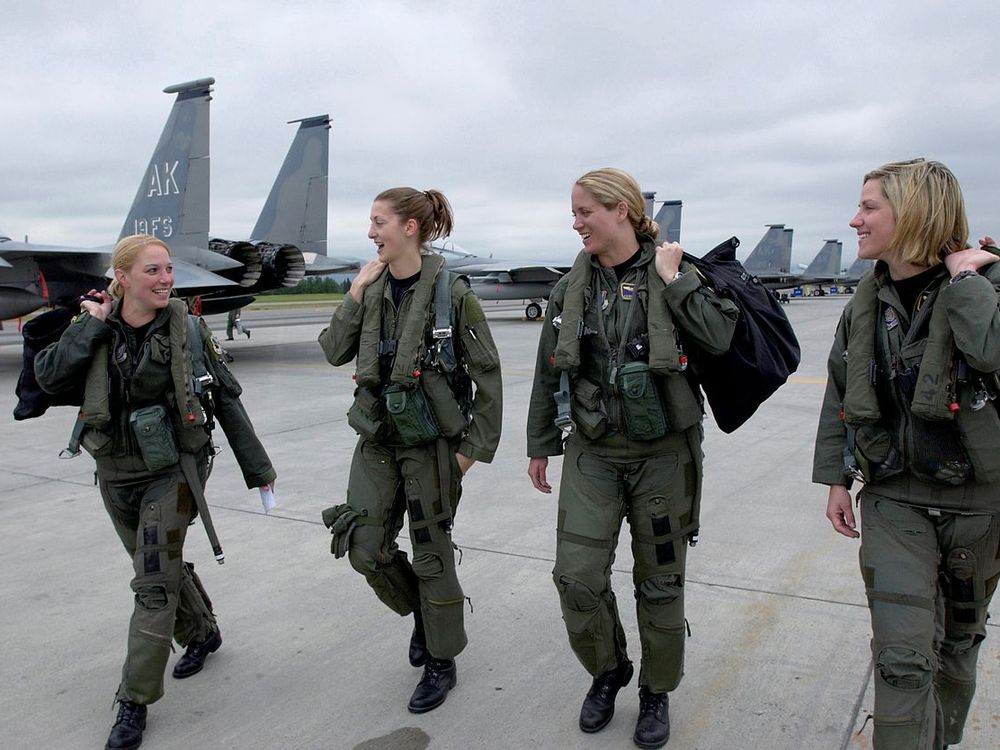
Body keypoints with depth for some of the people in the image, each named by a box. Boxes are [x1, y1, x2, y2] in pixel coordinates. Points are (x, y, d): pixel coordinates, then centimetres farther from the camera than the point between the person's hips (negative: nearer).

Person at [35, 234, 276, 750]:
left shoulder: (186, 330, -10)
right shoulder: (95, 328, -3)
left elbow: (225, 398, -5)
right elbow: (49, 377, -17)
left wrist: (256, 467, -3)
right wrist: (92, 324, -18)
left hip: (173, 469, -3)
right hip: (116, 472, 4)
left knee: (155, 582, -5)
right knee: (162, 567, 19)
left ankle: (135, 701, 8)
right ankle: (202, 634, 45)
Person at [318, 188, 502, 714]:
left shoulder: (451, 292, -12)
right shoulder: (372, 288, 4)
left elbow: (487, 375, -8)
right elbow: (334, 353, 1)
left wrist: (475, 447, -9)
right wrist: (355, 295, -9)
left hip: (432, 444, -5)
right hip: (377, 440, 5)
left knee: (431, 556, 6)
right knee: (365, 550, 6)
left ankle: (441, 662, 27)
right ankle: (421, 613, 36)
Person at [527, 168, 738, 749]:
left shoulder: (674, 274, -4)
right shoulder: (571, 288, 4)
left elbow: (720, 339, -19)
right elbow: (549, 374, 11)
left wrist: (673, 279, -17)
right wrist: (540, 445, 15)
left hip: (663, 454, -2)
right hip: (593, 454, 3)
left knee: (660, 582, 10)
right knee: (577, 577, -2)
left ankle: (657, 692, 33)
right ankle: (607, 672, 28)